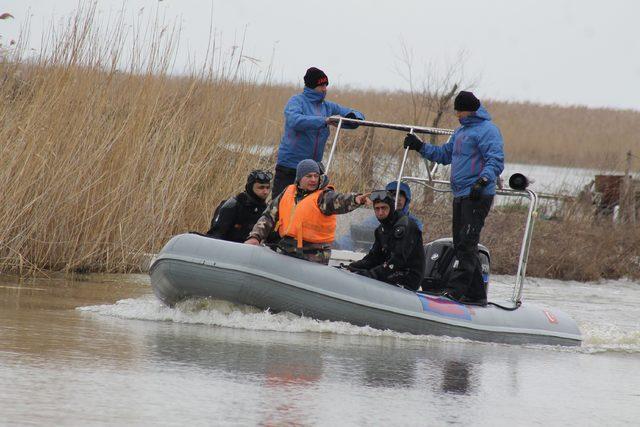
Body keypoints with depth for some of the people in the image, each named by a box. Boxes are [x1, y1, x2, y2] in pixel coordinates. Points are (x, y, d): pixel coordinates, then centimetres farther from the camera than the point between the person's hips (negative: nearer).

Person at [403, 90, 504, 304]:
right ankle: (476, 293, 13)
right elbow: (445, 154, 31)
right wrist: (420, 146, 23)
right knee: (461, 245, 9)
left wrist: (483, 181, -32)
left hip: (478, 196, -10)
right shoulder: (461, 132, 21)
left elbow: (496, 161, -18)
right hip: (460, 196, 10)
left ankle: (456, 289, -19)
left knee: (467, 244, -14)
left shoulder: (487, 130, -9)